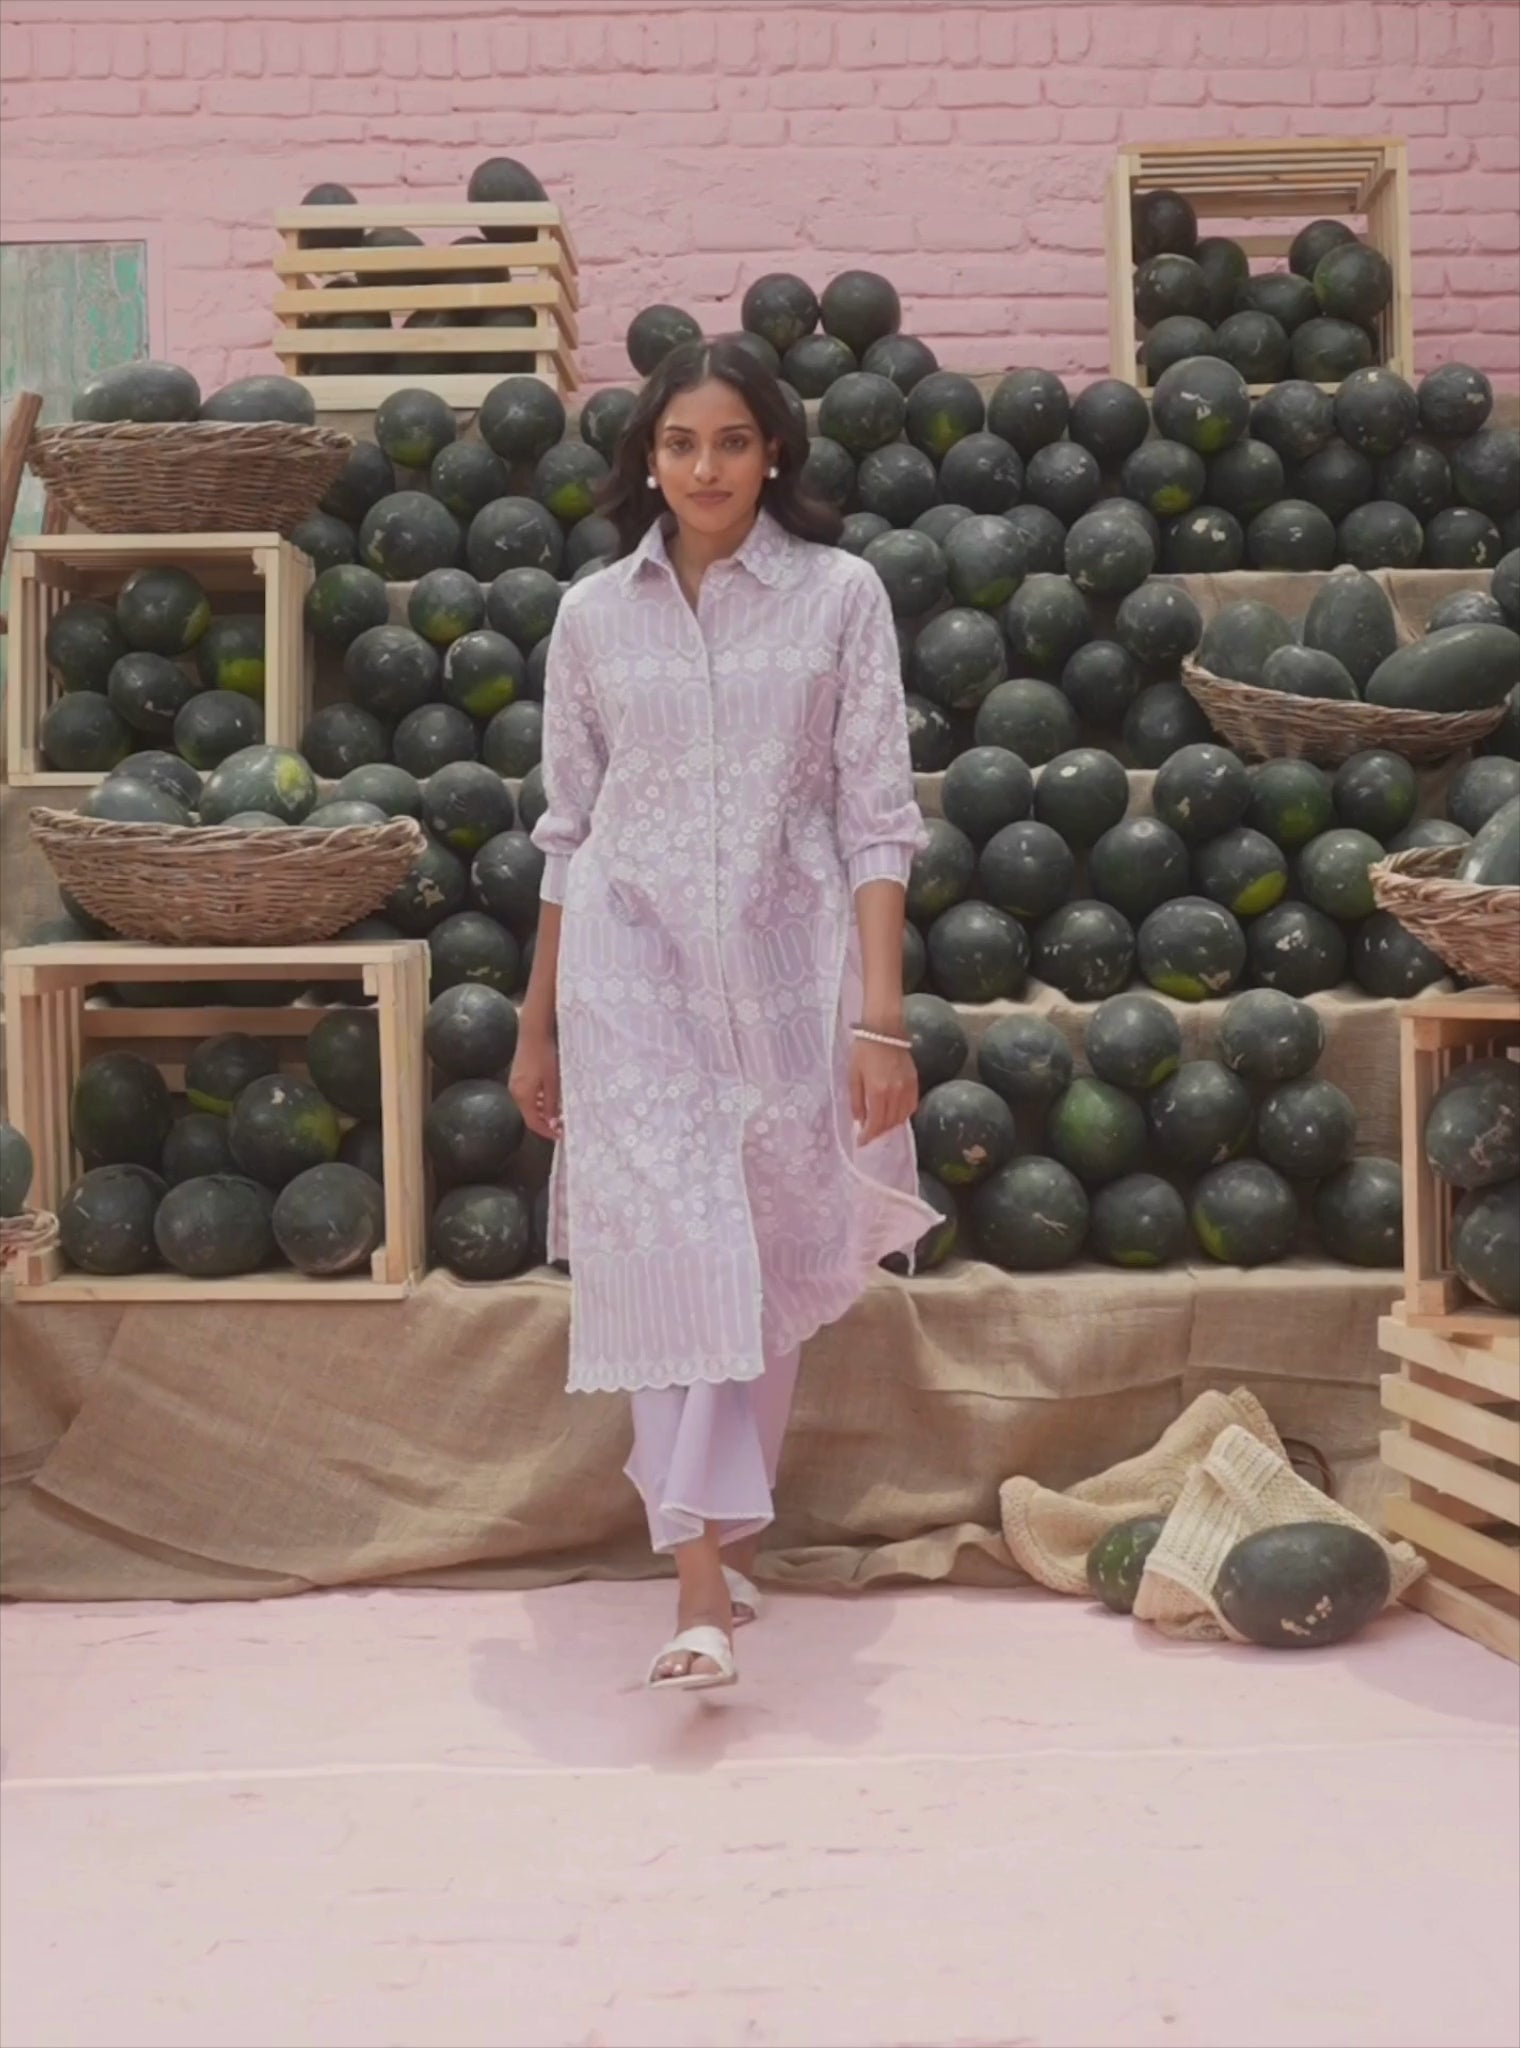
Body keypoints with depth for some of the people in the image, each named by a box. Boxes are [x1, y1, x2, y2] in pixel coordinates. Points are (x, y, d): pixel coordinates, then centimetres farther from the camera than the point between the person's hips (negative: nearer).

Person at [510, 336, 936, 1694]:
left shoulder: (840, 596, 0)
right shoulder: (593, 615, 6)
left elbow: (878, 818, -3)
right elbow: (567, 830, 12)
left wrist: (881, 1015, -10)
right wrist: (538, 1021, 13)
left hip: (787, 967, 0)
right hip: (632, 968, 1)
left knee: (766, 1263, 8)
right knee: (670, 1250, -8)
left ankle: (720, 1534, 26)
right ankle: (707, 1578, -9)